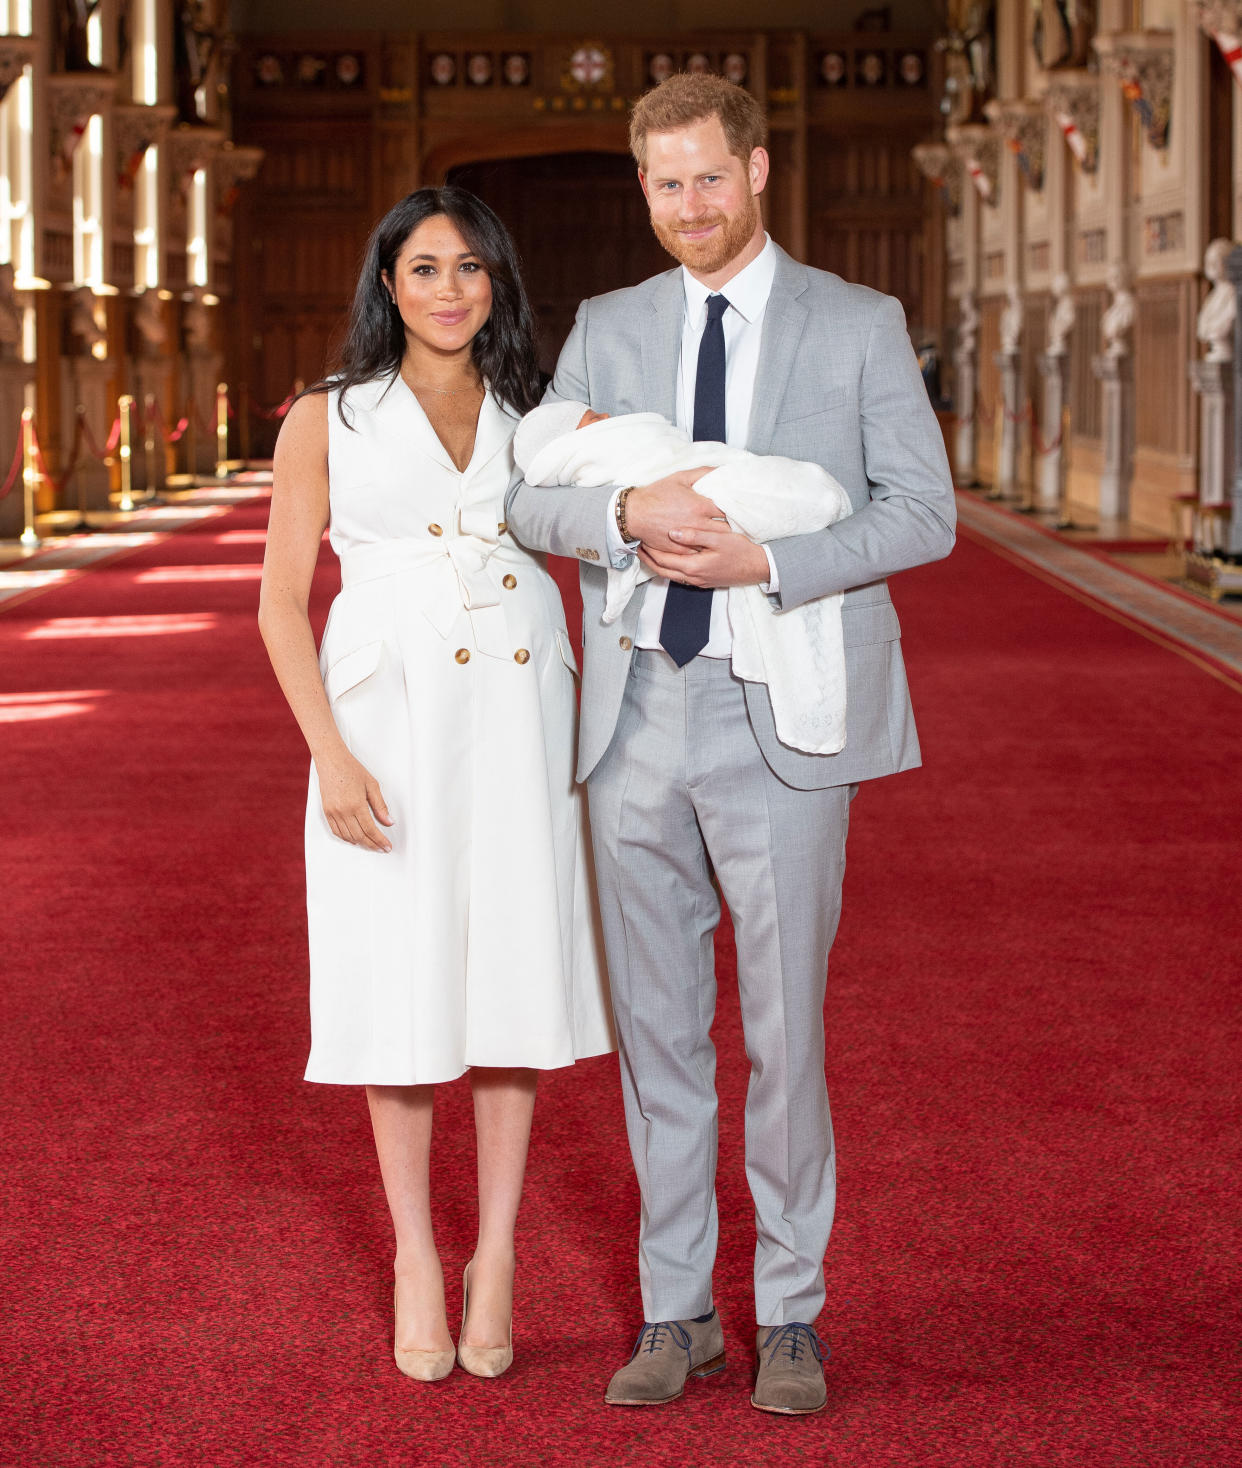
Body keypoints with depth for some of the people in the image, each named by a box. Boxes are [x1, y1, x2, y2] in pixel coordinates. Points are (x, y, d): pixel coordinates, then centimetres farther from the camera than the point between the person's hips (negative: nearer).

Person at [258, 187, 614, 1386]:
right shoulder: (328, 421, 4)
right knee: (403, 984, 1)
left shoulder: (535, 421, 12)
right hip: (390, 715, -2)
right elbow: (281, 600, 1)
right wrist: (330, 753, -9)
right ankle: (415, 1261, 15)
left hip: (518, 714, 2)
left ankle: (495, 1256, 15)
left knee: (515, 973, 4)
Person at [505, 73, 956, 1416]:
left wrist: (763, 561, -18)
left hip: (780, 726, -3)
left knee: (784, 1030, 1)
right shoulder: (606, 330, 11)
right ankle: (674, 1313, 20)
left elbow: (924, 512, -5)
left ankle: (789, 1316, 15)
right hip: (638, 718, 3)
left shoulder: (860, 326, 2)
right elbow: (530, 499, 5)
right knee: (656, 1029, 9)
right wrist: (628, 513, -17)